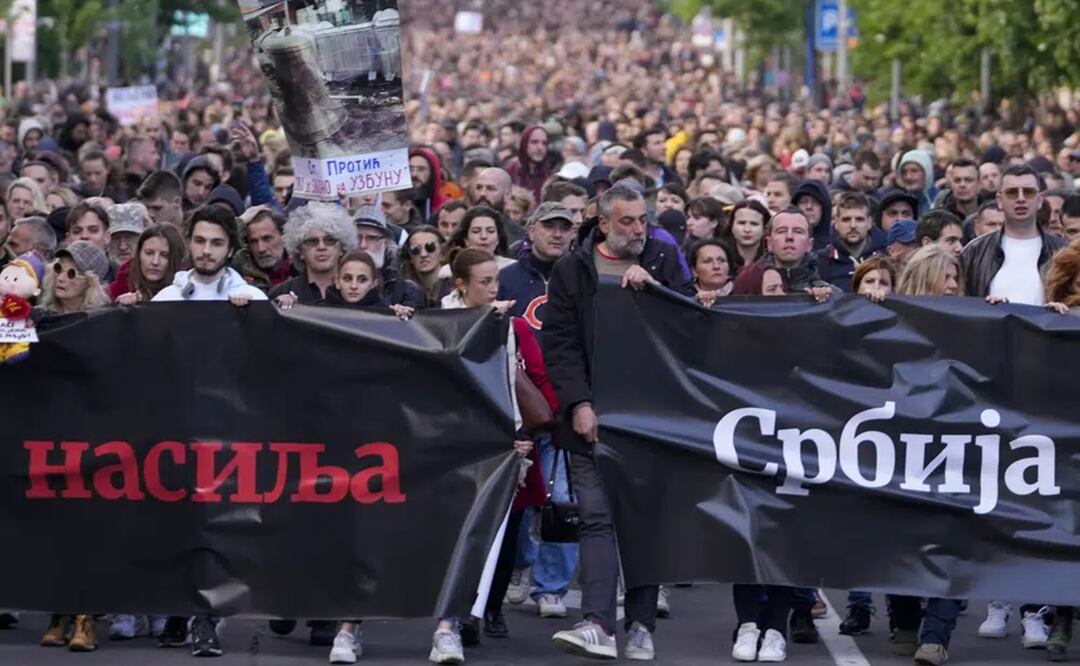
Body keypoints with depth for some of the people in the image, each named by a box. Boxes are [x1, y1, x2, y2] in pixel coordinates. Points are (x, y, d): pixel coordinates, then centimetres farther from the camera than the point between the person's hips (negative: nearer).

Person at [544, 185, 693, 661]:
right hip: (594, 414, -1)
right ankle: (597, 626, -16)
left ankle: (641, 626, 7)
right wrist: (578, 404, -8)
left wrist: (651, 286, -12)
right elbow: (560, 344, 2)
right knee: (597, 518, -9)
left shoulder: (664, 260, 11)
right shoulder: (571, 270, 7)